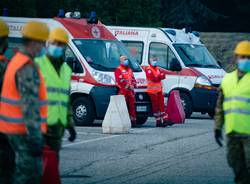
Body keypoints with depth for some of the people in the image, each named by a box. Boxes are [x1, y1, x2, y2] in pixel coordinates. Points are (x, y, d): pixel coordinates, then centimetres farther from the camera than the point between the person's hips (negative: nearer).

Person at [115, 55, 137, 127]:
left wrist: (133, 85, 1)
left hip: (130, 91, 7)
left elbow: (133, 79, 21)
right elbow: (120, 80, -13)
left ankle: (133, 121, 9)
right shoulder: (118, 70, -3)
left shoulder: (129, 69, 22)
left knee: (132, 106, 6)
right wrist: (128, 86, -16)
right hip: (123, 91, -7)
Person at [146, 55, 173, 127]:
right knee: (155, 106, -4)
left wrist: (157, 77, -13)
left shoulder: (157, 69, 19)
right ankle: (158, 121, -2)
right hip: (152, 90, -8)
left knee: (161, 105, 3)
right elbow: (152, 78, -20)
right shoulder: (149, 70, -7)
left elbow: (163, 76, 6)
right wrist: (159, 76, -5)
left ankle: (164, 120, 0)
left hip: (159, 89, 8)